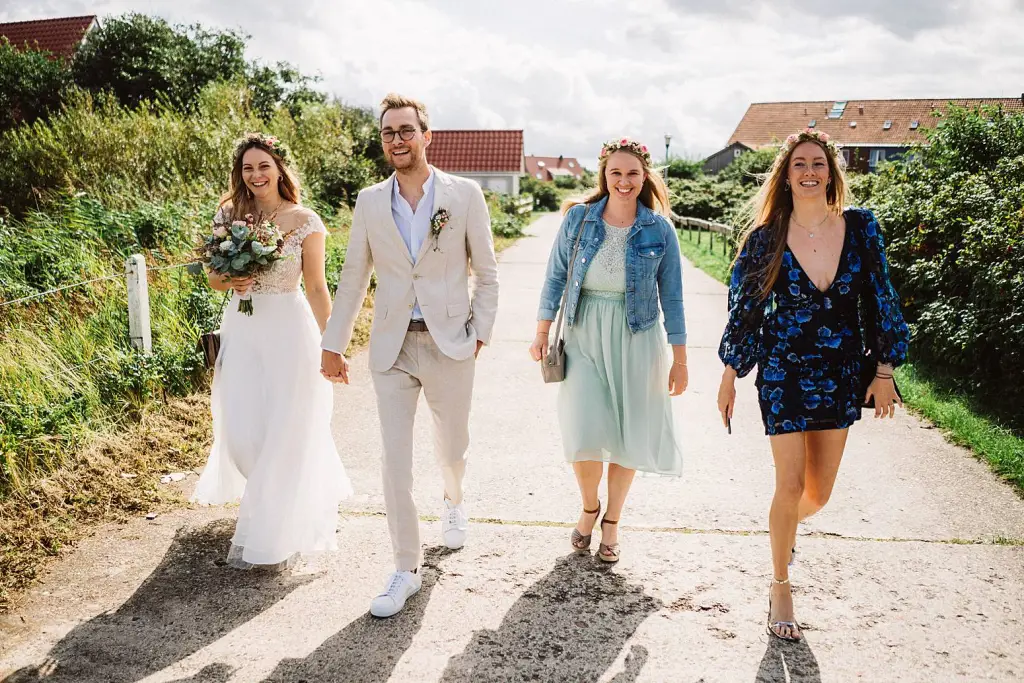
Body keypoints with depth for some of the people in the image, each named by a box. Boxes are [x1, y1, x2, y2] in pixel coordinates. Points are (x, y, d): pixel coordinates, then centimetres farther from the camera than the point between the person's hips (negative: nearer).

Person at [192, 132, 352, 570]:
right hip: (241, 331, 4)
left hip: (288, 331, -4)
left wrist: (331, 344, -4)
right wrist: (230, 281, -10)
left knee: (284, 433, 1)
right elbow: (214, 277, 14)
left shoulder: (304, 221, -5)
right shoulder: (229, 214, 6)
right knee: (241, 434, 5)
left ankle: (271, 536, 17)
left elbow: (315, 288, -2)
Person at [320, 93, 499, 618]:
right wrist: (332, 345, 8)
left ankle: (453, 501, 51)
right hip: (392, 348, 1)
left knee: (451, 446, 16)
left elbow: (487, 272, 2)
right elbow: (353, 278, 8)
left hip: (450, 344, -1)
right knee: (395, 461, 1)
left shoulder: (465, 195, -3)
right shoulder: (370, 201, 3)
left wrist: (480, 333, -4)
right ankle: (406, 569, 16)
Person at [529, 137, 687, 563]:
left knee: (628, 433, 5)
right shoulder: (578, 218, 0)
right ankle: (589, 507, 23)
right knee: (584, 433, -8)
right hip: (584, 337, 0)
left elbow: (671, 296, 1)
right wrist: (542, 333, 2)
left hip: (635, 340, 0)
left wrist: (679, 360, 1)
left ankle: (612, 521, 27)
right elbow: (556, 277, 5)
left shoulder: (659, 230, -1)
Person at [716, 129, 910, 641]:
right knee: (791, 486, -2)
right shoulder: (767, 237, -7)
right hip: (784, 372, -2)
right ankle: (781, 588, 20)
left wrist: (885, 369, 2)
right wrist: (729, 377, 2)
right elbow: (744, 308, -1)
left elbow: (880, 300, 3)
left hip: (841, 373, 3)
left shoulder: (861, 228, -2)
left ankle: (785, 524, 47)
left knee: (819, 492, 10)